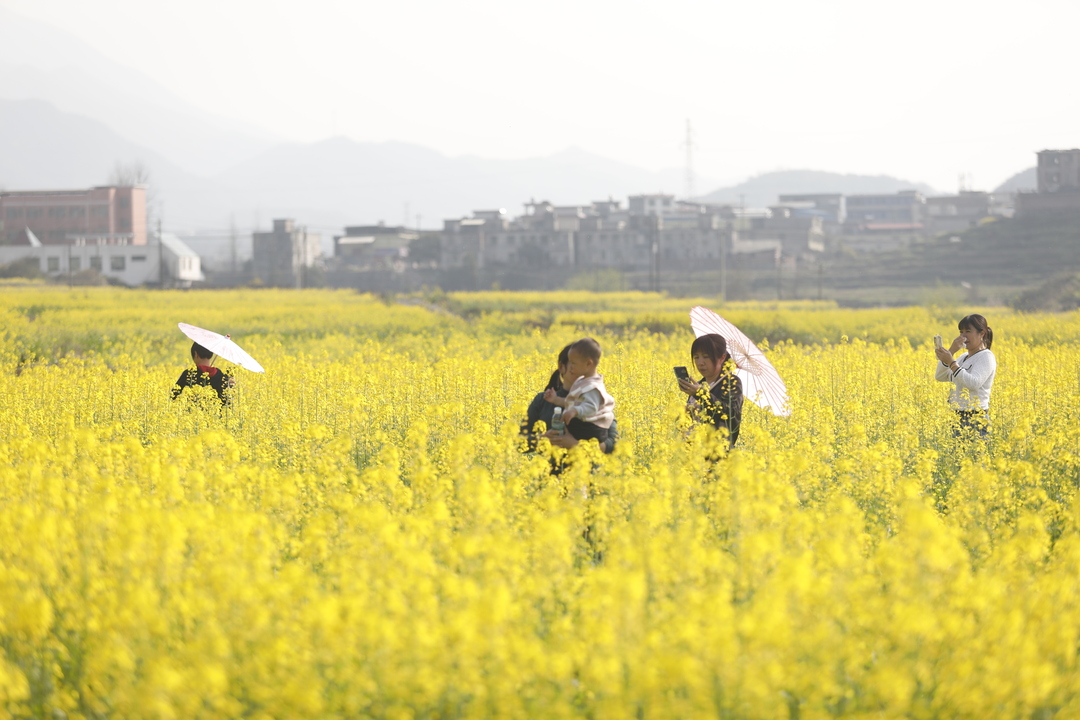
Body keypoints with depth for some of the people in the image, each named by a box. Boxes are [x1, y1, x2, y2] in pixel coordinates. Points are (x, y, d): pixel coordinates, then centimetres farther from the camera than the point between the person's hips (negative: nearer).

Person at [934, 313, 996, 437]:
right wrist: (951, 351, -3)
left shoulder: (986, 357, -6)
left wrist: (951, 362, -24)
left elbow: (973, 383, -22)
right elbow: (939, 376, 9)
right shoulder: (964, 357, 17)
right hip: (959, 417, 8)